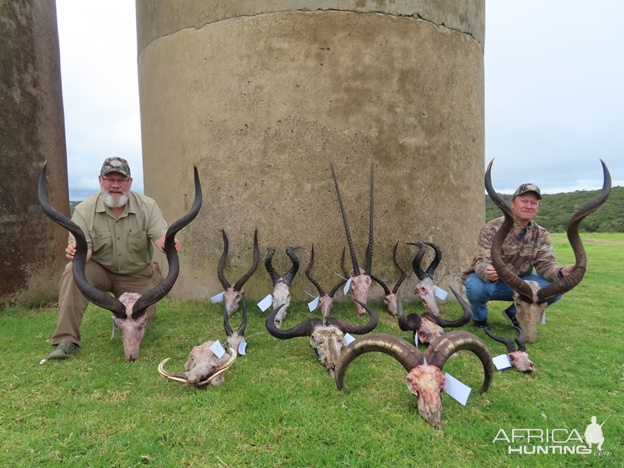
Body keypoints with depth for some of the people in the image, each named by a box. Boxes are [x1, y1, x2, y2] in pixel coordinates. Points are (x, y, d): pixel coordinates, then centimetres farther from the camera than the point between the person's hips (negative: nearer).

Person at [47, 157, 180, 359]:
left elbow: (160, 236, -21)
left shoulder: (147, 206, -10)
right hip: (100, 269, 0)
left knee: (143, 320, -9)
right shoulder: (84, 210, -11)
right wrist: (75, 253, -44)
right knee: (74, 270, -32)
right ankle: (67, 340, -24)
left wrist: (168, 243, -47)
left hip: (135, 275, 1)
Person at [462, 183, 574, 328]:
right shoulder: (492, 229, -18)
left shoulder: (541, 234, -1)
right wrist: (487, 272, -52)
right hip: (490, 281, -4)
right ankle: (479, 316, 0)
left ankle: (515, 312, 8)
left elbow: (545, 263, -11)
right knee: (476, 287, -38)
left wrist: (561, 272, -36)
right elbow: (482, 261, -26)